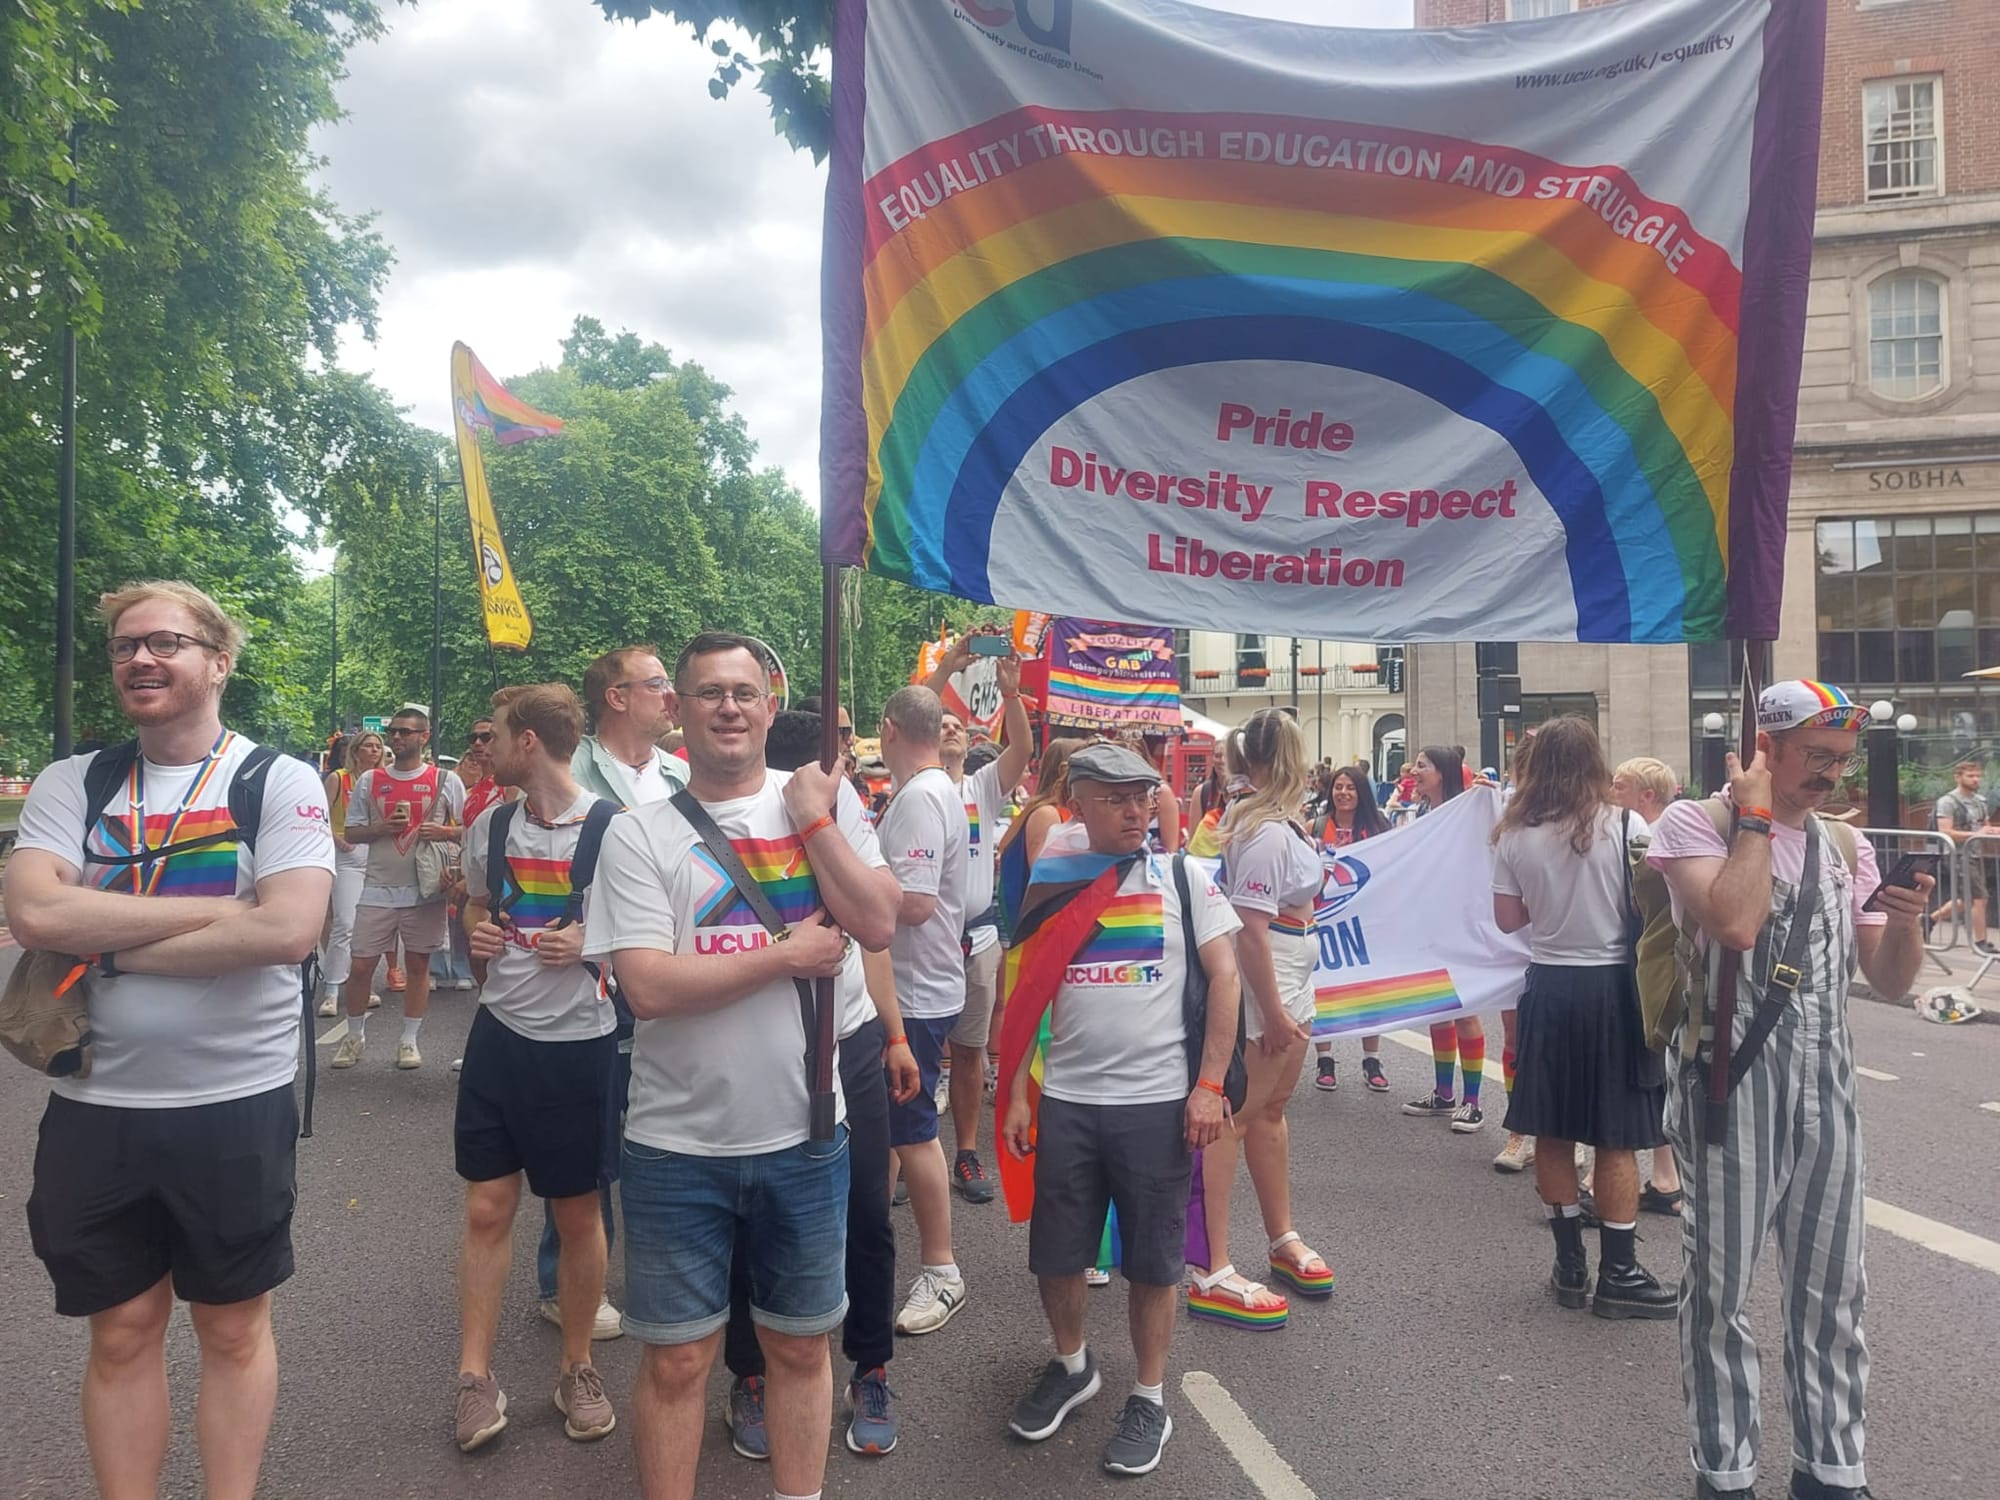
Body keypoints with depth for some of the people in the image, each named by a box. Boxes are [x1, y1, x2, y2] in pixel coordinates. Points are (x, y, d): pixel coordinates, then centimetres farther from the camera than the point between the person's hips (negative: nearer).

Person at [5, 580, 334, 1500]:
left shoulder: (279, 782, -7)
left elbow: (289, 929, -21)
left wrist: (113, 944, -15)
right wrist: (208, 911, -17)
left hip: (237, 1104, -2)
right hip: (95, 1107, 3)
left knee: (233, 1329, 14)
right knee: (121, 1334, 16)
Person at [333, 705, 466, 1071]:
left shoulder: (446, 781, 2)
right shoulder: (369, 780, 7)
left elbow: (469, 830, 4)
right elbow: (351, 832, 9)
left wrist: (444, 831, -16)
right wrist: (381, 828, -10)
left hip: (426, 890, -1)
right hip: (378, 889, 2)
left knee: (418, 964, 6)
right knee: (361, 965, 4)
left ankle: (409, 1040, 17)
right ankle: (354, 1036, 22)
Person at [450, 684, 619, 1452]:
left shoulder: (612, 827, -14)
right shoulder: (490, 826, 3)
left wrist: (593, 942, -21)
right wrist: (478, 940, -1)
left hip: (579, 1042, -4)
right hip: (500, 1035, 4)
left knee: (577, 1215, 10)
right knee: (487, 1209, 9)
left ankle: (577, 1367, 28)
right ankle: (476, 1378, 21)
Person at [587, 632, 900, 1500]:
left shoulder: (825, 802, 1)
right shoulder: (639, 834, -5)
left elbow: (879, 924, -10)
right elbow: (648, 987, -16)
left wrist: (814, 818, -13)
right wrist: (789, 954, -14)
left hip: (804, 1134, 2)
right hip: (678, 1145, -1)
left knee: (800, 1345, 18)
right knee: (676, 1360, 11)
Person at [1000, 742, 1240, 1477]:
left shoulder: (1180, 877, -2)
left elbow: (1224, 977, -3)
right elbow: (1025, 998, 8)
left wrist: (1210, 1085, -10)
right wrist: (1016, 1095, 4)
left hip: (1158, 1100, -2)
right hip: (1065, 1100, 2)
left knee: (1151, 1258, 9)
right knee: (1054, 1253, 12)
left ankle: (1149, 1398, 29)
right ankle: (1072, 1365, 39)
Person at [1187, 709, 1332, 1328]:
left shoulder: (1250, 818, 9)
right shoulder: (1268, 832, -20)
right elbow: (1249, 926, -24)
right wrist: (1273, 1013, -22)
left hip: (1288, 990, 10)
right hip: (1262, 996, -10)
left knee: (1271, 1109, 19)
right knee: (1233, 1118, -6)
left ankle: (1283, 1240, 35)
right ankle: (1211, 1274, -1)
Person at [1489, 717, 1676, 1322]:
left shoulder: (1514, 836, -2)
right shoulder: (1624, 825, -9)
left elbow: (1507, 918, 5)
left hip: (1548, 986, 3)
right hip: (1613, 985, -2)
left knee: (1553, 1133, 11)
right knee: (1617, 1137, 5)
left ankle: (1570, 1265, 20)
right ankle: (1618, 1272, 9)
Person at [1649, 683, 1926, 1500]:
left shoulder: (1846, 846, 11)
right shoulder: (1694, 821, -6)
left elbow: (1891, 980, 12)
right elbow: (1735, 923, -24)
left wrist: (1906, 919, -8)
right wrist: (1757, 816, -14)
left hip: (1826, 1084, 5)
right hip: (1730, 1080, -5)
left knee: (1833, 1289, 13)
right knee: (1721, 1289, 5)